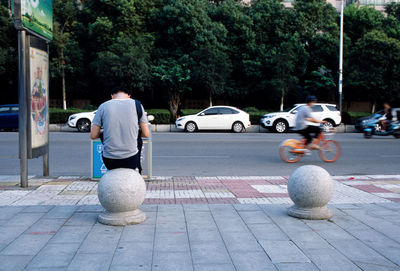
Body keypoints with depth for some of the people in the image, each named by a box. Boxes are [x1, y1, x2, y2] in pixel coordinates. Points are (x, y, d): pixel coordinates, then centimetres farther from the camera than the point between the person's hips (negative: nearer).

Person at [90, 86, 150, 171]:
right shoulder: (137, 105, 1)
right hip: (131, 159, 0)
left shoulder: (103, 106, 1)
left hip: (109, 160, 0)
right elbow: (146, 134, 1)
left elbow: (93, 135, 1)